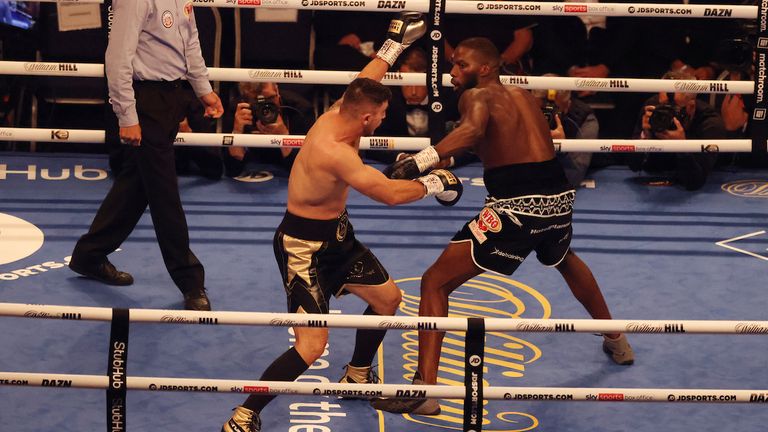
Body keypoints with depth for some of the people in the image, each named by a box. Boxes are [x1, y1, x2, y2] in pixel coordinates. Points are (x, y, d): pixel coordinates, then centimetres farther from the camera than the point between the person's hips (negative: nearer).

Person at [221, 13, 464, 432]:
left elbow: (363, 85, 16)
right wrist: (434, 182, -10)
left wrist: (395, 44, 24)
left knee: (388, 298, 22)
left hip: (337, 236, 10)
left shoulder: (336, 114, -6)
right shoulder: (335, 152, -32)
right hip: (303, 245, -10)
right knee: (312, 344, -18)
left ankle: (357, 375, 43)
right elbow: (390, 194, -28)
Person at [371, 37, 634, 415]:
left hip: (516, 204, -7)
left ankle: (424, 389, -8)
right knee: (564, 260, 41)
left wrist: (419, 161, -33)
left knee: (435, 282, 1)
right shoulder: (523, 95, 19)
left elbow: (473, 129, -25)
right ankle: (616, 341, 56)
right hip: (559, 195, 7)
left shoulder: (477, 95, -2)